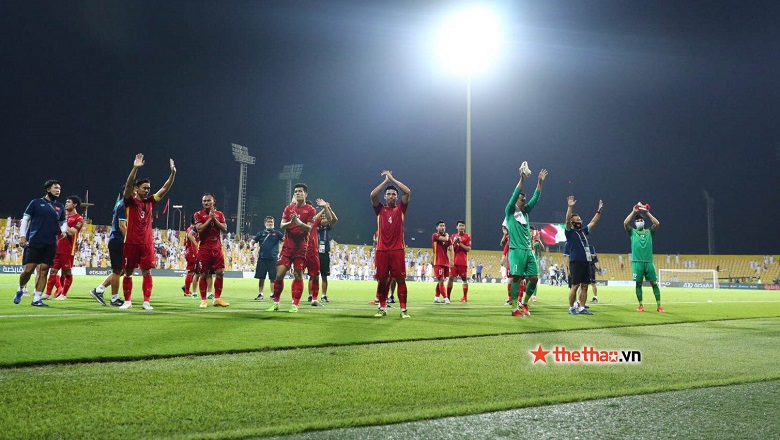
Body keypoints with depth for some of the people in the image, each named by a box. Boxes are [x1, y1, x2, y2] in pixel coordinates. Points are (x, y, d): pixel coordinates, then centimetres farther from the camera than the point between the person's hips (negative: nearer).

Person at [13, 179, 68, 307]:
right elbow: (25, 219, 4)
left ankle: (36, 299, 7)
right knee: (29, 269, -5)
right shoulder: (36, 202, 5)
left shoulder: (60, 207, 16)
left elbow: (63, 222, 22)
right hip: (34, 242, -3)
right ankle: (21, 289, 23)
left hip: (51, 244, 3)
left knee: (44, 270, 1)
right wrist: (22, 236, -4)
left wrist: (64, 230, 0)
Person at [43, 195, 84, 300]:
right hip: (57, 248, 7)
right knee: (53, 270, 6)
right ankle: (48, 293, 10)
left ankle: (63, 294, 9)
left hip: (68, 250, -7)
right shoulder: (64, 216, 17)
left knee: (67, 272, 0)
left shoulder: (79, 219, -5)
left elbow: (72, 232, -18)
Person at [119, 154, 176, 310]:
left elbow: (165, 189, 4)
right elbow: (128, 185, -20)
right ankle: (127, 301, 17)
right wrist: (135, 168, -33)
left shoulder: (150, 201, 9)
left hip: (147, 243, 3)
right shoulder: (130, 201, -2)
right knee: (128, 272, 6)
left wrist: (173, 173, -7)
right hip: (131, 243, -3)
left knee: (147, 272, 0)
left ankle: (146, 302, 4)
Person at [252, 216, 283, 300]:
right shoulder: (261, 233, 11)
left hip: (273, 258, -2)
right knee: (261, 277, 6)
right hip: (262, 258, 2)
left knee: (273, 278, 0)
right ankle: (260, 294, 16)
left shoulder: (277, 233, 6)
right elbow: (253, 241, 12)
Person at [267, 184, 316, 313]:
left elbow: (309, 228, -7)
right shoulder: (289, 208, 13)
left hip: (301, 247, -3)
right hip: (287, 245, 3)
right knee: (280, 273, -3)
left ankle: (295, 305, 5)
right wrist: (290, 222, -15)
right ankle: (275, 303, 10)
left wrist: (299, 222, -25)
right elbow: (281, 226, 6)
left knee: (298, 275, -2)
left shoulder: (310, 210, 2)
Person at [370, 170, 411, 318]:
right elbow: (373, 194, -5)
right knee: (382, 280, 5)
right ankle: (382, 308, 15)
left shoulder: (401, 209, 8)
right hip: (382, 250, 1)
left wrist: (392, 179, 0)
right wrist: (386, 180, -2)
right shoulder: (380, 209, 10)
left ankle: (403, 309, 0)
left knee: (401, 279, -3)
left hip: (397, 250, -1)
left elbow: (407, 192, -4)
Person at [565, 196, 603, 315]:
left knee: (584, 286, 6)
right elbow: (567, 220, -15)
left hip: (586, 262, 7)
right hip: (575, 262, -7)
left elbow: (593, 222, 24)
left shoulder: (583, 231, 20)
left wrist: (599, 210, 18)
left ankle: (582, 308, 11)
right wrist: (570, 207, -25)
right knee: (575, 285, -6)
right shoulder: (569, 232, 0)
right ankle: (571, 308, 2)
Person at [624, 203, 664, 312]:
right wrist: (633, 212, -5)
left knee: (654, 283, -2)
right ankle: (641, 306, 9)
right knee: (638, 283, 1)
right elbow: (625, 223, -9)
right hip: (637, 262, -1)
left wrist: (647, 212, -1)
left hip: (649, 261, 1)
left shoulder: (649, 231, 14)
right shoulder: (632, 232, 9)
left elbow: (657, 224, -2)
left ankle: (659, 306, 1)